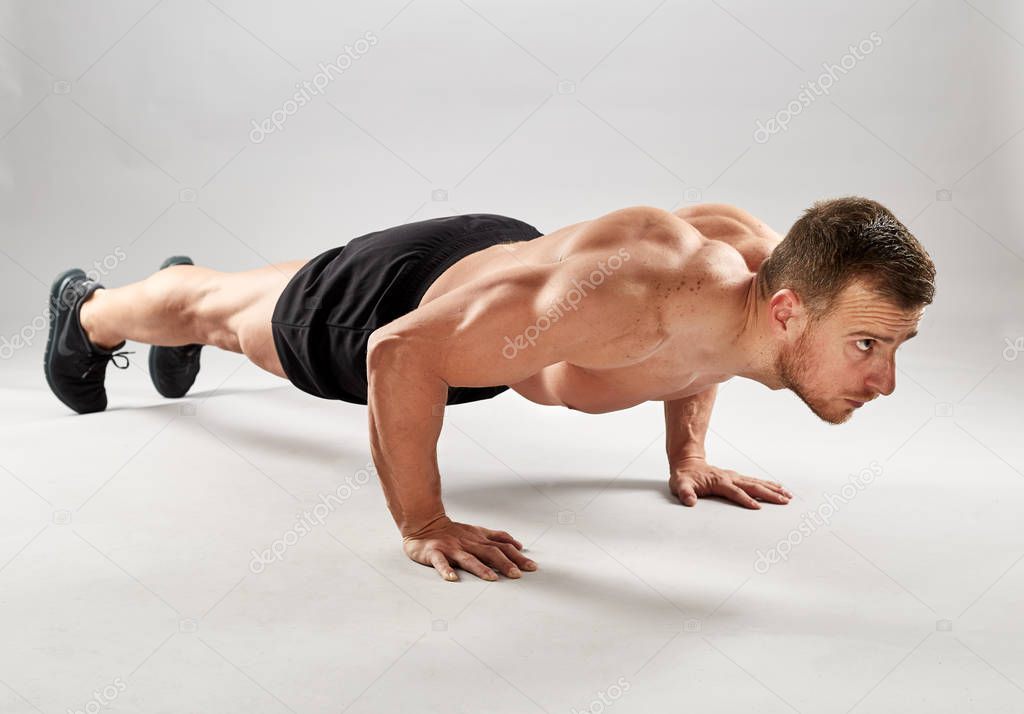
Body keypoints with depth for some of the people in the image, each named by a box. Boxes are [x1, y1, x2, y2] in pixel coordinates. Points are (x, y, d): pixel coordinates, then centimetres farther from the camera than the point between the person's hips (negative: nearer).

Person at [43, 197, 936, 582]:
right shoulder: (628, 299, -49)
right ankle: (89, 309, 59)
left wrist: (687, 454, -1)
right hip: (404, 297, -6)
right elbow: (398, 353, -42)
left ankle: (193, 281, 71)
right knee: (255, 320, 26)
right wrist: (421, 524, -34)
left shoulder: (763, 252, -24)